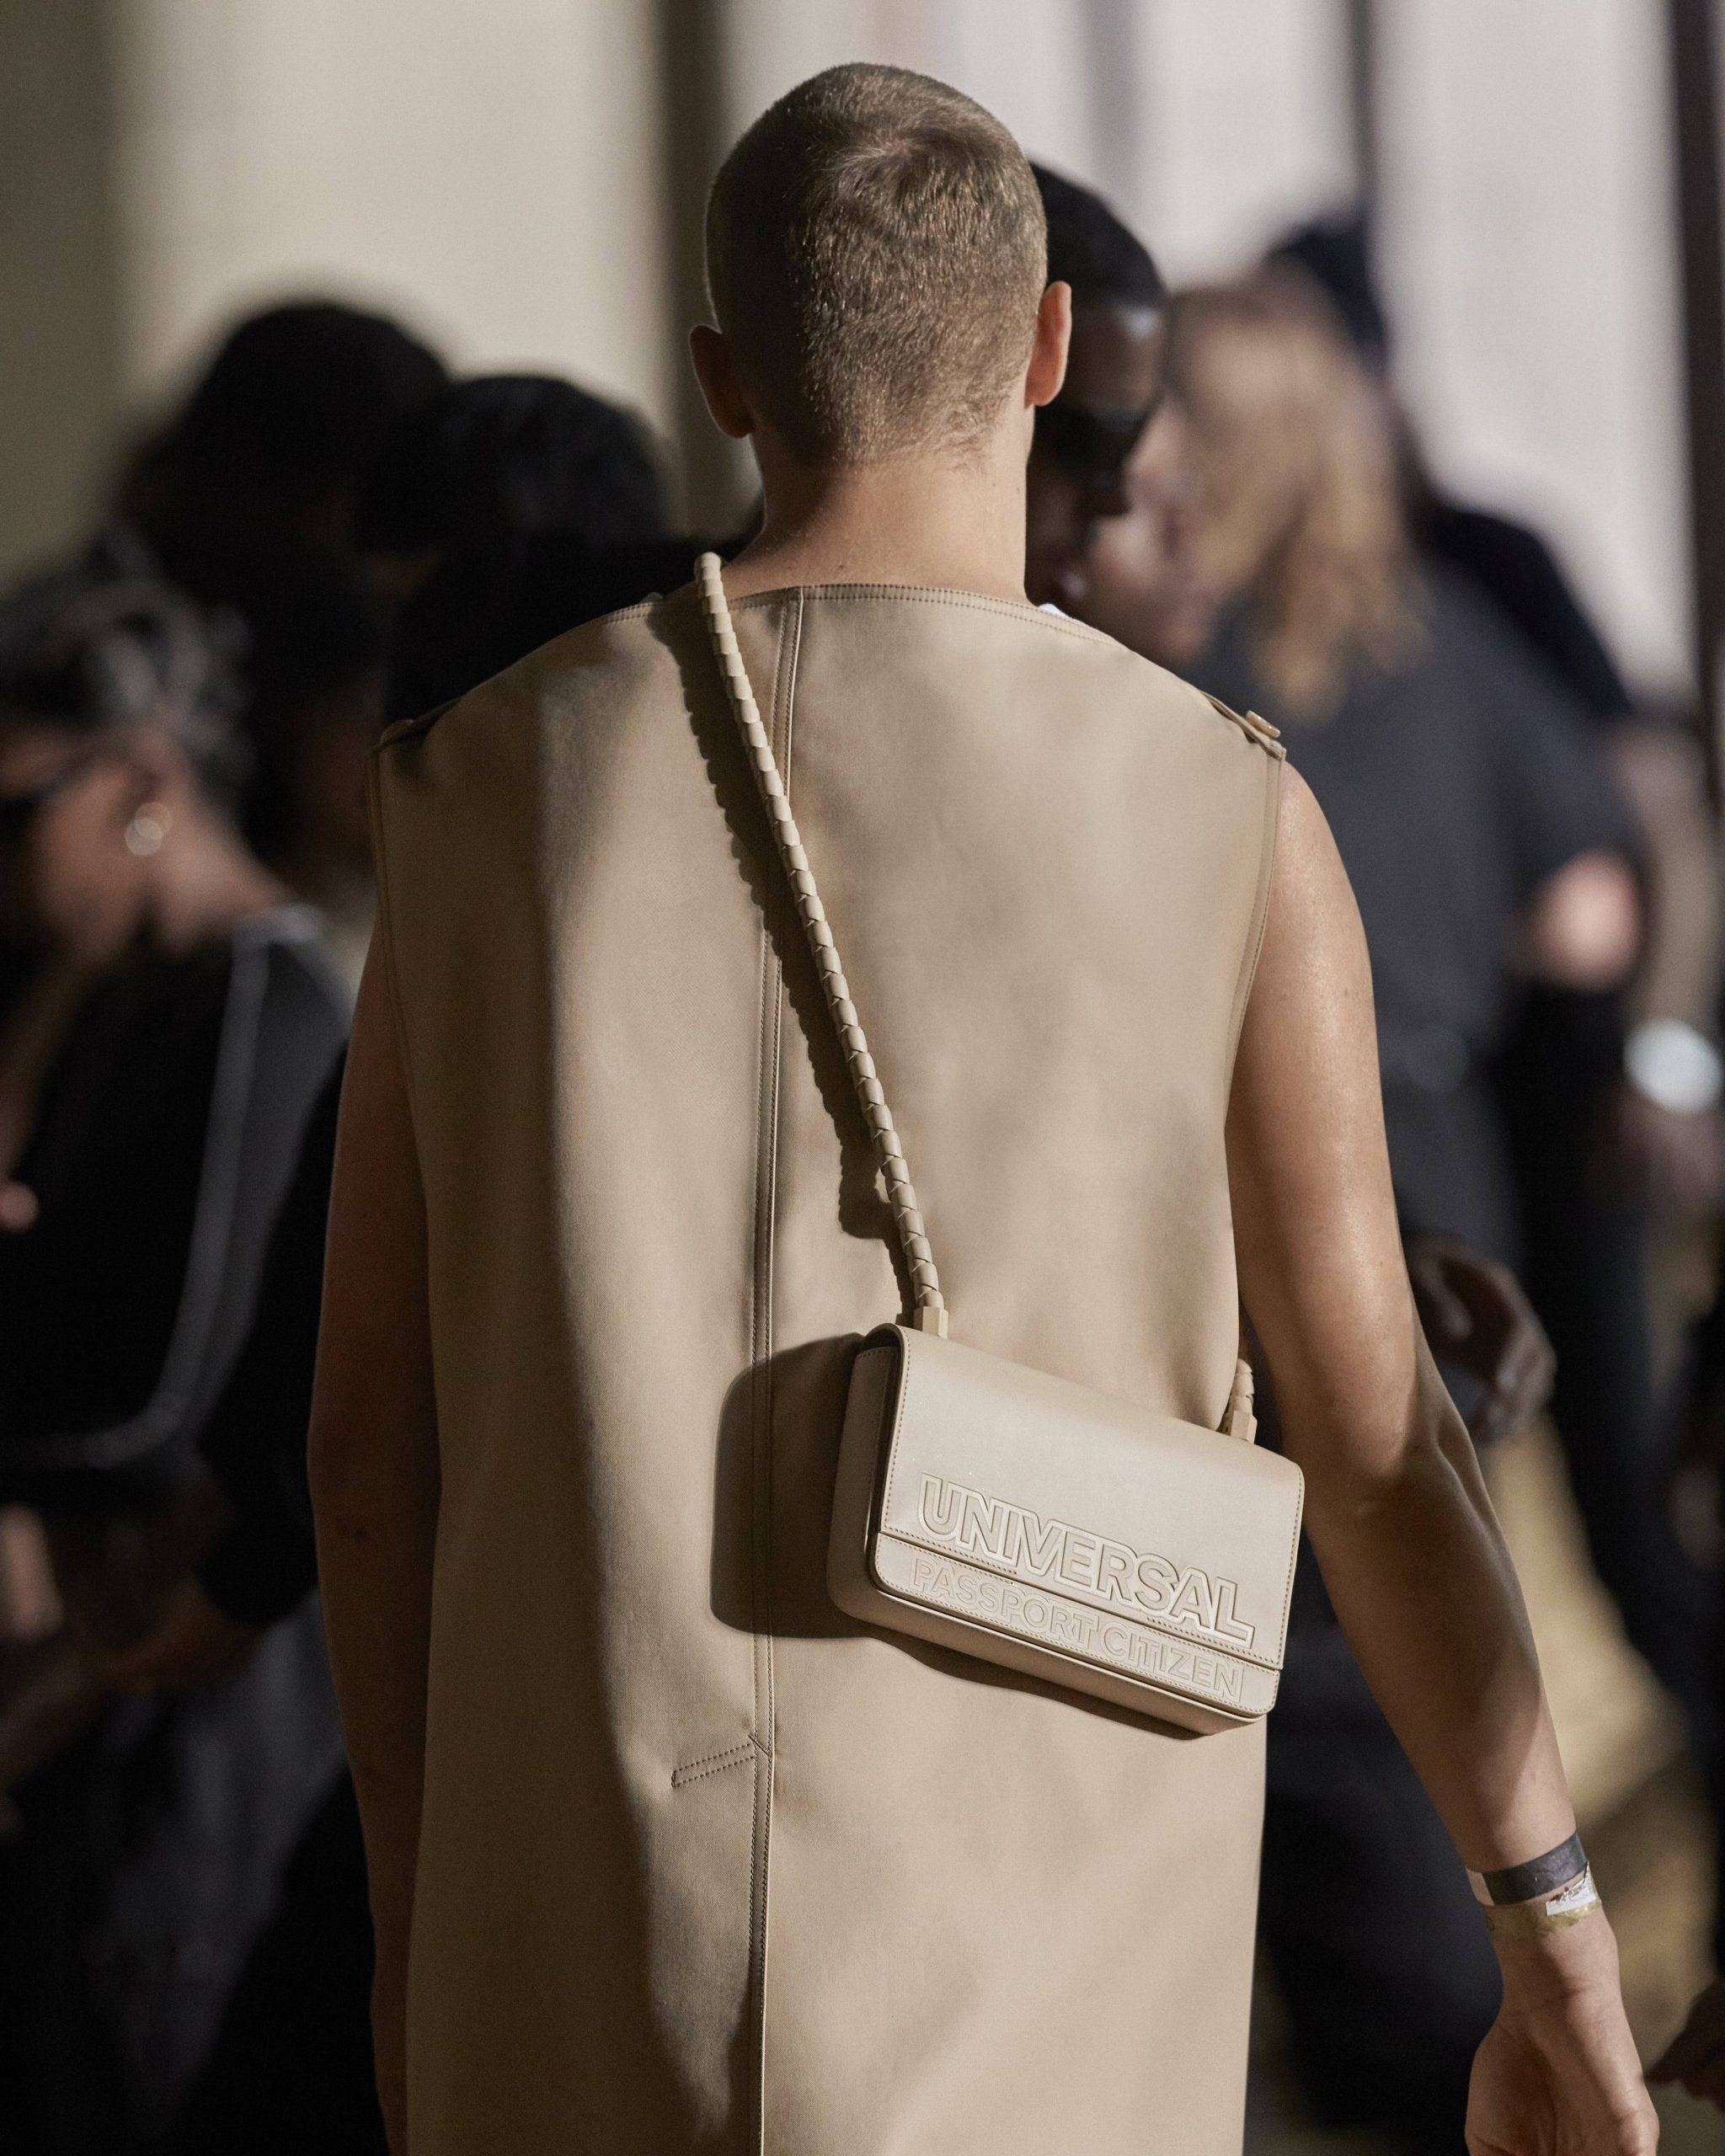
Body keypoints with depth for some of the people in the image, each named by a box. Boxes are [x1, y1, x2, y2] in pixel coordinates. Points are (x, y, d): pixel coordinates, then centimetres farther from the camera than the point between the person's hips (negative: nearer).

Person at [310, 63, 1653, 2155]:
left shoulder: (492, 781, 0)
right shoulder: (1223, 819, -7)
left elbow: (372, 1419, 3)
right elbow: (1381, 1463, -4)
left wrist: (416, 1933, 14)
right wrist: (1563, 1964, 5)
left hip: (594, 1938, 2)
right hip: (1027, 1980, -2)